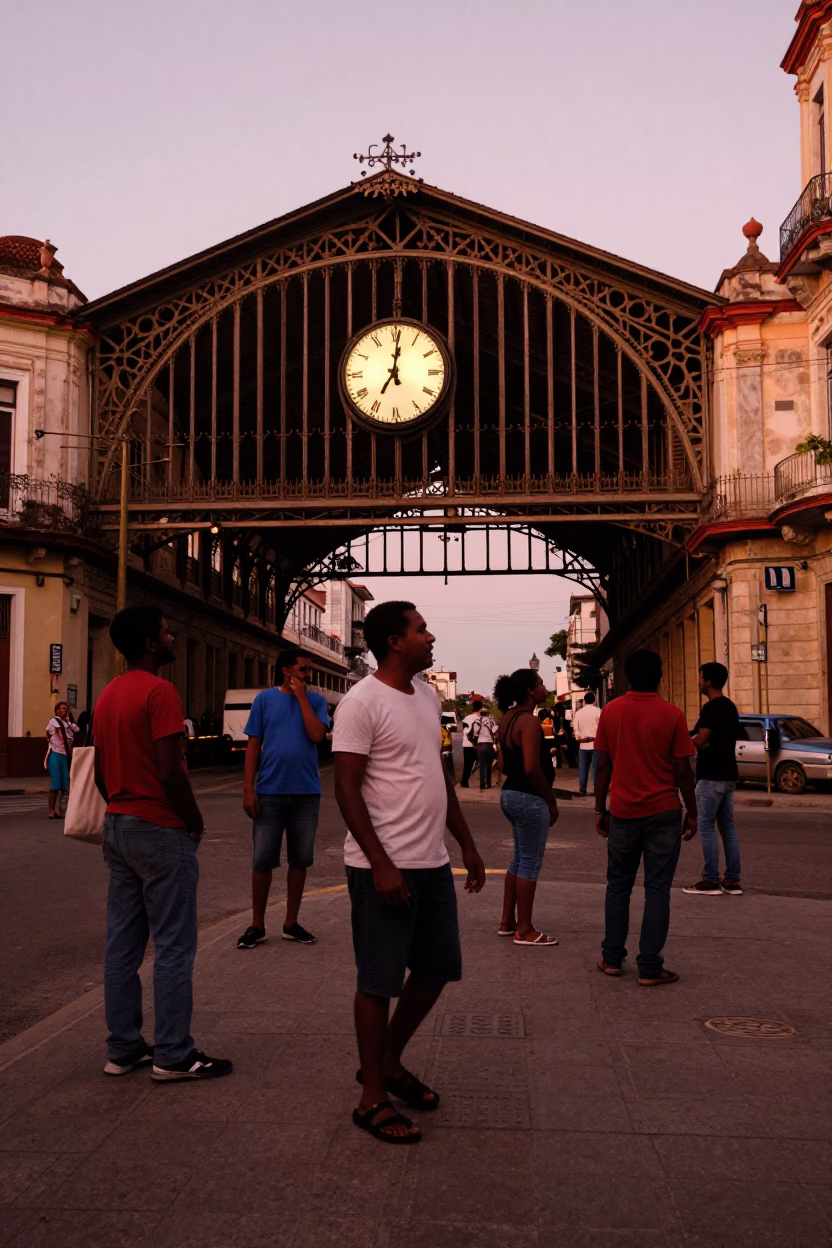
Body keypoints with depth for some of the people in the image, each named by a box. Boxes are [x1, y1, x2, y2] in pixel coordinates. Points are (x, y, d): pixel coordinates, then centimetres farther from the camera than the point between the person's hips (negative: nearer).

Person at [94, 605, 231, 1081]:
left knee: (122, 944, 12)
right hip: (161, 830, -9)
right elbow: (170, 772, -22)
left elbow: (101, 771, 16)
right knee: (174, 946, -1)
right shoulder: (160, 692, -16)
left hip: (118, 827, 9)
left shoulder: (108, 695, 12)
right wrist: (197, 823, -9)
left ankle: (123, 1048, 20)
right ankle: (174, 1055, 5)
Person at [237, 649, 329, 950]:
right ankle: (257, 925, 14)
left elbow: (317, 735, -14)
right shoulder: (265, 699, 1)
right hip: (270, 792, -1)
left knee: (300, 860, 8)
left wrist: (301, 696, -10)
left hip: (306, 793, 1)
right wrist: (248, 789, -5)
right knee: (262, 860, 2)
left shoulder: (316, 700, 3)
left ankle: (291, 923, 20)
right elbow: (253, 745, 1)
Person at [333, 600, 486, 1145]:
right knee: (379, 982, 2)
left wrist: (468, 845, 18)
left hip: (433, 862, 9)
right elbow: (347, 789, -16)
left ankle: (389, 1061, 35)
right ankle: (373, 1098, 17)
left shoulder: (427, 696, 12)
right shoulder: (362, 702, -13)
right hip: (385, 868, -9)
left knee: (437, 969, 16)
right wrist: (382, 865, -21)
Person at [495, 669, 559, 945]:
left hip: (510, 793, 10)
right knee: (531, 862, 0)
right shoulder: (529, 721, -19)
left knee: (520, 858, 18)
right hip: (529, 798, -10)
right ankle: (524, 930, 7)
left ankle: (507, 922, 25)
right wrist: (552, 800, -14)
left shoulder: (508, 718, 10)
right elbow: (532, 768, -25)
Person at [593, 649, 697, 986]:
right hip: (663, 813, -2)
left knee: (618, 886, 14)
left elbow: (603, 766, 2)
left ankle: (612, 958, 19)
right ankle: (650, 968, 3)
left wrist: (600, 809, 11)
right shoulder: (672, 715, -7)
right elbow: (682, 770, -6)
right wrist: (692, 813, 5)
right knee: (657, 891, 2)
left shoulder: (610, 712, 0)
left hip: (623, 812, 2)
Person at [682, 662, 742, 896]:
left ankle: (711, 880, -2)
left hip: (711, 775, -9)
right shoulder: (730, 707, 14)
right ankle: (732, 880, 11)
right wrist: (700, 744, 8)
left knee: (706, 826, -3)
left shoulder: (710, 708, -16)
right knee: (728, 826, 10)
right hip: (728, 774, 9)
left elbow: (700, 741, -22)